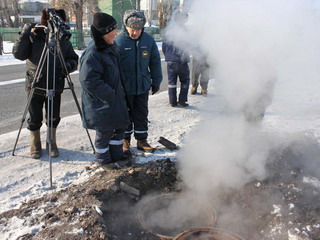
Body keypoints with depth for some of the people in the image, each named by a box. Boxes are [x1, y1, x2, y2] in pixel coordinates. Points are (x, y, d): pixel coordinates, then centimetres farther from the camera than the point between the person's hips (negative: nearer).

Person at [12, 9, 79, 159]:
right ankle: (35, 144, 33)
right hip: (35, 86, -1)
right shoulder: (34, 37, -6)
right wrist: (25, 34, -22)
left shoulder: (64, 41, -2)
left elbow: (74, 59, 4)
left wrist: (69, 65, -18)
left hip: (56, 87, 1)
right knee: (35, 119, 11)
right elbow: (18, 54, -13)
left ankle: (52, 143, 34)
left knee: (54, 118, 11)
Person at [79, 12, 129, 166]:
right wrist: (109, 94, -20)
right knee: (104, 132, 6)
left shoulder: (111, 47, 7)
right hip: (101, 103, -9)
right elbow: (89, 81, -27)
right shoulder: (92, 54, -23)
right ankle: (104, 160, 28)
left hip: (115, 98, 9)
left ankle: (117, 156, 37)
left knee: (120, 126, 18)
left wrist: (119, 92, 14)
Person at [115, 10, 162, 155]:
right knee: (125, 115, 12)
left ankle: (142, 140, 29)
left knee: (142, 115, 13)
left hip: (143, 87, 3)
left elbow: (155, 62, 6)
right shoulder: (118, 41, -14)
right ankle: (125, 140, 29)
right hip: (124, 88, -2)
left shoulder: (149, 40, -3)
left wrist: (156, 82, 9)